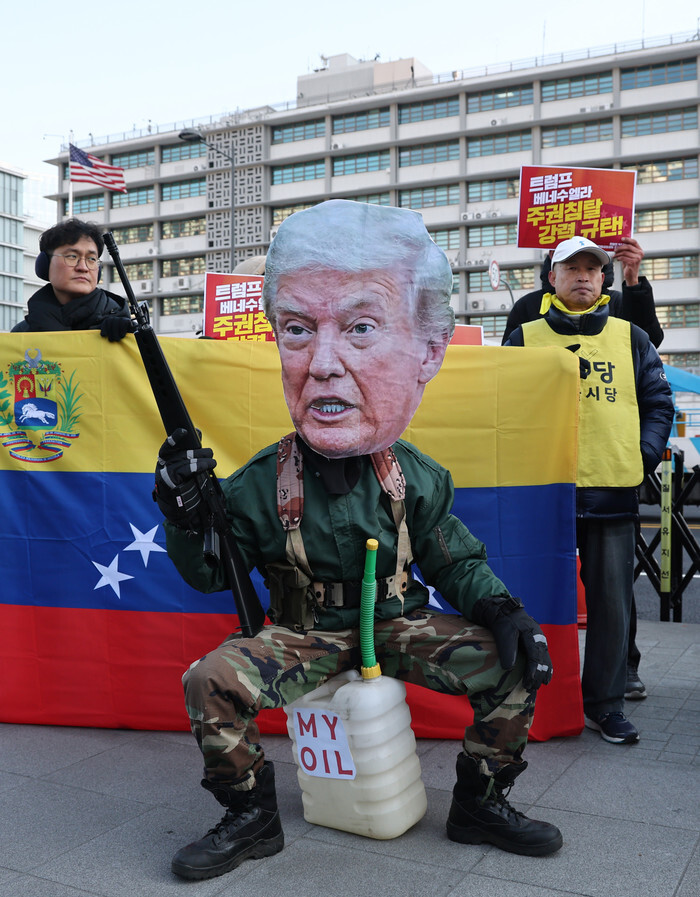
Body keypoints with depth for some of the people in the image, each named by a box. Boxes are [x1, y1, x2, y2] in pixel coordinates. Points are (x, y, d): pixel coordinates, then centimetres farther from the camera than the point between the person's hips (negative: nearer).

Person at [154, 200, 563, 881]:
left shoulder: (417, 478, -8)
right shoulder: (262, 482, -11)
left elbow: (457, 563, 3)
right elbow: (209, 575, -2)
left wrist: (500, 608, -16)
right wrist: (185, 518, -21)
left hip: (399, 625, 2)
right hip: (304, 634, -1)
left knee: (513, 666, -15)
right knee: (209, 682, -25)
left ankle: (479, 804, 8)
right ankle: (251, 818, -1)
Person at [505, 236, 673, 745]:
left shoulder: (630, 339, 12)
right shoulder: (526, 339, 8)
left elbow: (658, 402, 12)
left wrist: (645, 456, -1)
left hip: (613, 492, 2)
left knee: (612, 601, 5)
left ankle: (605, 703, 18)